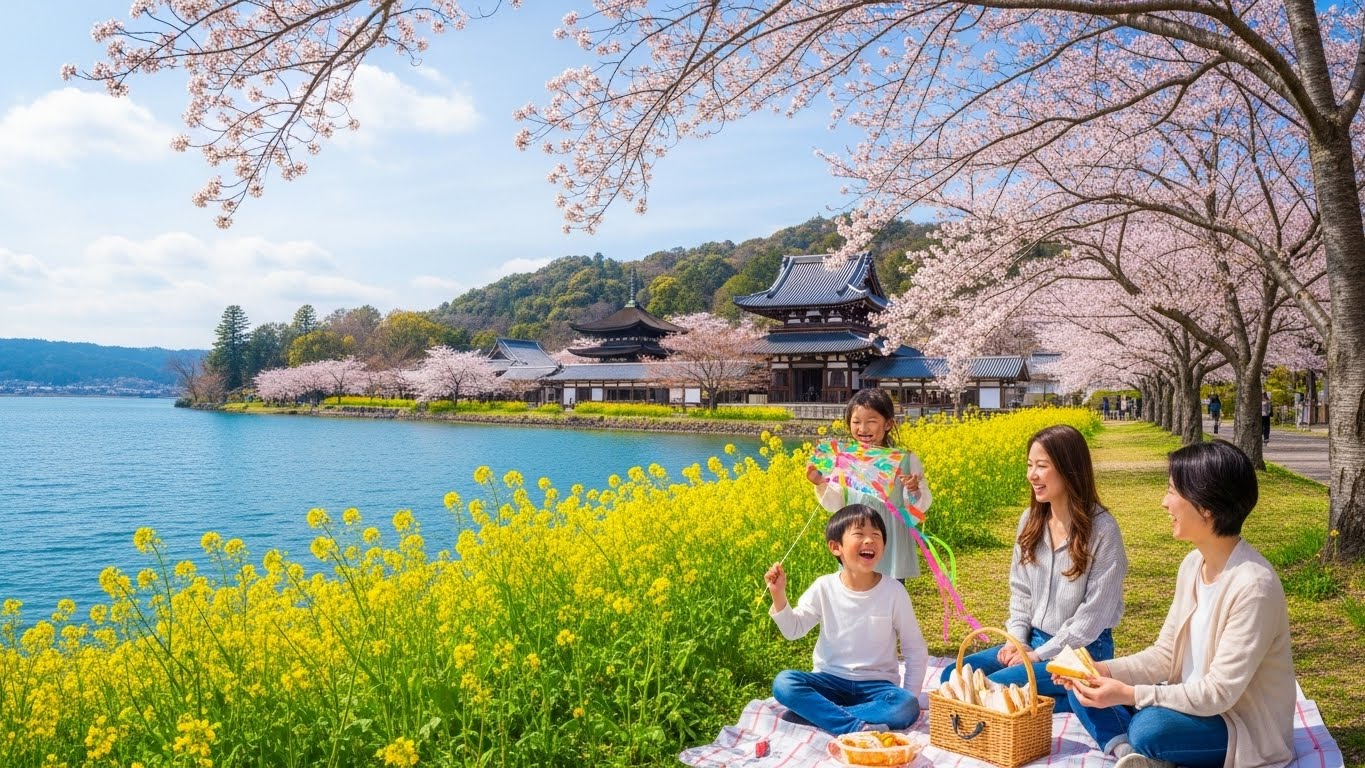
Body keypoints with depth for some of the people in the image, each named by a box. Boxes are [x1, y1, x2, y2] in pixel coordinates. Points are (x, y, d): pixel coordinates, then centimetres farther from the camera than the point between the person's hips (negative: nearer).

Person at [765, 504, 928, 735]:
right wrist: (778, 595, -14)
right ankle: (859, 727, -30)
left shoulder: (894, 592, -7)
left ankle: (815, 714, -24)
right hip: (830, 681, 1)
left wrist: (910, 698, -9)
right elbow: (793, 630, 2)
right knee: (783, 683, -27)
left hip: (877, 685, 0)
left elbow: (916, 650, 1)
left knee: (906, 708, -33)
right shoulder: (824, 588, -5)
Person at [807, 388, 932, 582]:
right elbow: (836, 504, 5)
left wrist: (914, 491, -25)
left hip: (892, 550, -2)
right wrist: (821, 484, -12)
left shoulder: (905, 460, -6)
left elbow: (920, 507, -5)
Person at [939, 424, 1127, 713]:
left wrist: (1040, 655, -16)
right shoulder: (1030, 520, 3)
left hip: (1082, 650, -7)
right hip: (1032, 641, 7)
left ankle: (1060, 701, -3)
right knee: (954, 676, -10)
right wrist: (1016, 639, -6)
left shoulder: (1102, 529, -16)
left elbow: (1095, 612, -17)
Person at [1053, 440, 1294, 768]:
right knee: (1084, 690, -6)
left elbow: (1218, 693, -26)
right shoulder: (1193, 564, 0)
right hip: (1191, 704, 8)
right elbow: (1165, 655, 4)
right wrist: (1105, 670, -11)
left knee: (1149, 727, -36)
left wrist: (1129, 694, -29)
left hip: (1245, 728, -8)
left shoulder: (1253, 586, -26)